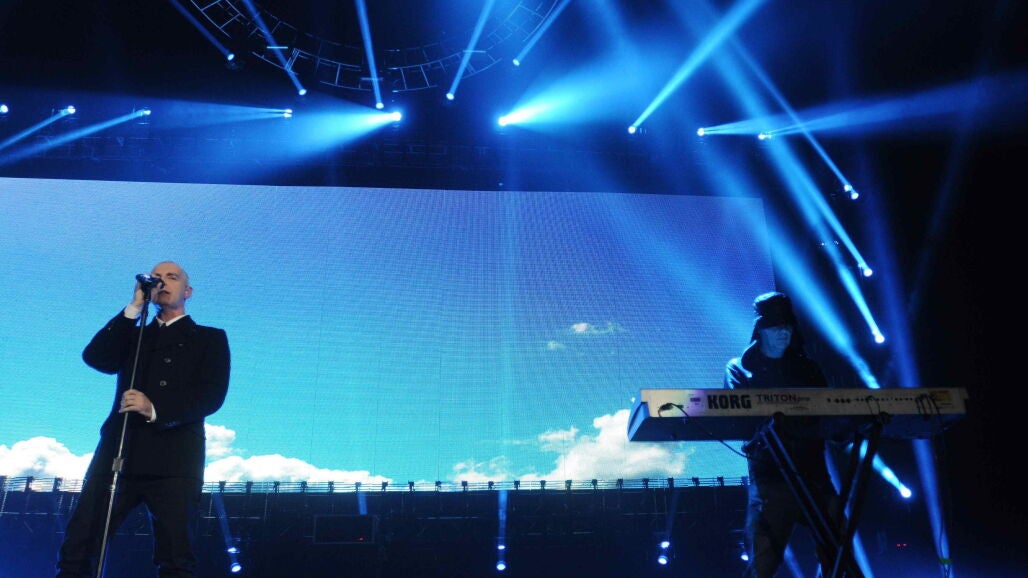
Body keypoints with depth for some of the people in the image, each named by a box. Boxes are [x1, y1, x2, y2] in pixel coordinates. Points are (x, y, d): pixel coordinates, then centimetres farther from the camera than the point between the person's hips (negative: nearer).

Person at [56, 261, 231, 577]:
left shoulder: (210, 338, 13)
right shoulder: (133, 335, 24)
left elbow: (212, 395, -1)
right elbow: (95, 357, 4)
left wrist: (155, 409, -16)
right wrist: (134, 308, 0)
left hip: (174, 458, -3)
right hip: (119, 450, 4)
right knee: (77, 551, -2)